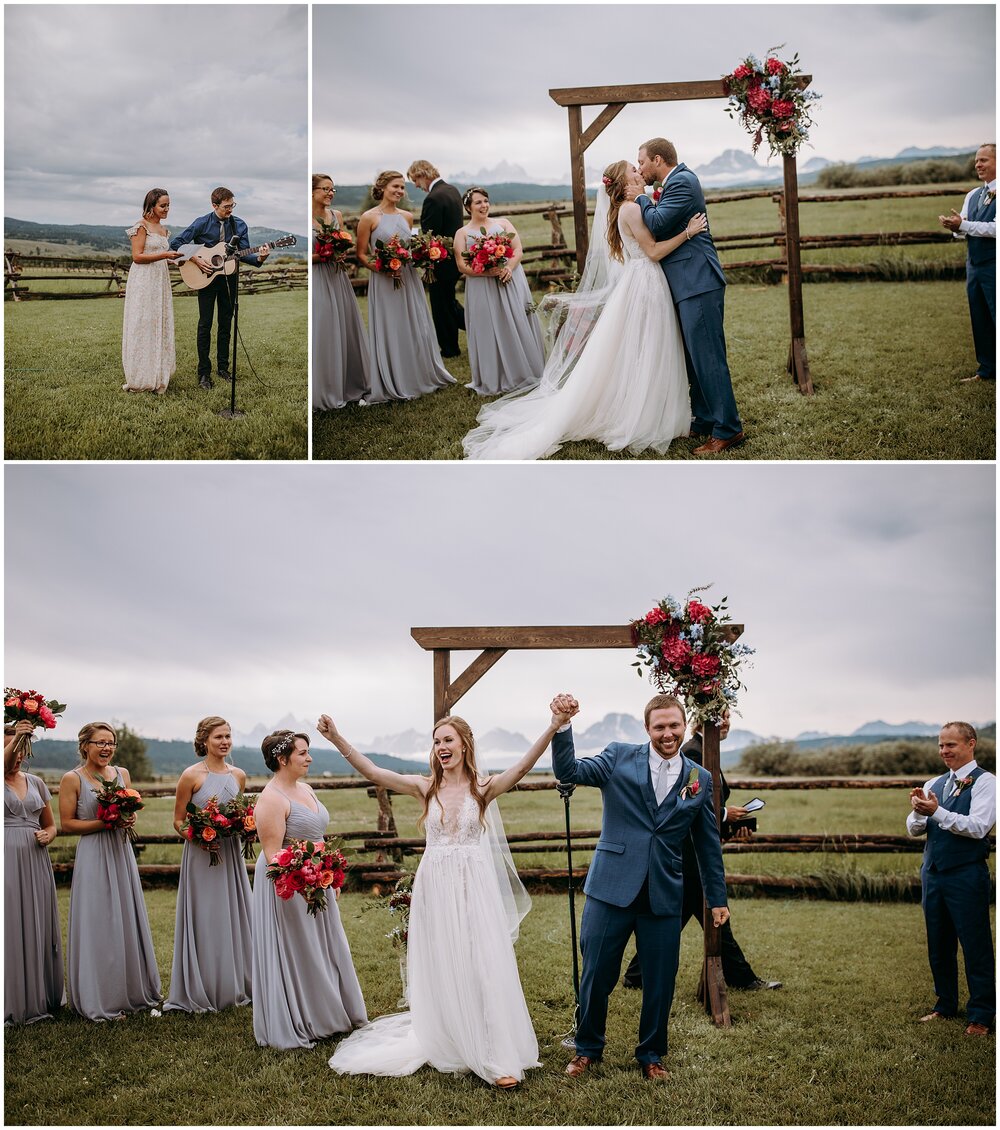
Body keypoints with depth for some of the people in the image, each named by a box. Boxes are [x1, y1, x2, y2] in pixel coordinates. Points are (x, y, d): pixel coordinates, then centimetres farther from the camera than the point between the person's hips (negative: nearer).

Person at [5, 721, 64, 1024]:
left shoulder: (35, 782, 13)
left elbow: (51, 825, 19)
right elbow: (5, 762, -27)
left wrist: (47, 835, -1)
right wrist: (14, 739, -34)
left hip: (35, 862, 4)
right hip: (7, 861, -4)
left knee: (37, 928, 8)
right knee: (10, 927, -3)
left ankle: (39, 997, 19)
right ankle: (11, 1002, 6)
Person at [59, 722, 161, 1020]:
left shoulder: (122, 774, 9)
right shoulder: (72, 779, -6)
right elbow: (66, 824, -7)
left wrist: (128, 818, -4)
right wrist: (104, 823, -16)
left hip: (122, 853, 5)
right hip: (93, 856, -5)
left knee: (127, 920, 10)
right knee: (99, 925, -2)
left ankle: (133, 992, 21)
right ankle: (100, 1001, 8)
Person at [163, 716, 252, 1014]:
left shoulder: (238, 775, 7)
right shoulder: (192, 775, -8)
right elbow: (178, 821, -4)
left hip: (231, 855, 5)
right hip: (201, 856, -5)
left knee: (233, 918, 9)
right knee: (204, 920, 0)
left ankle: (234, 987, 21)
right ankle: (201, 994, 11)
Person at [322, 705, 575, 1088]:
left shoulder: (484, 787, -3)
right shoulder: (425, 788, 2)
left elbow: (521, 768, -20)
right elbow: (371, 771, -6)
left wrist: (553, 727, -35)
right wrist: (337, 739, -17)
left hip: (474, 888, -2)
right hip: (434, 887, 2)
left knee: (483, 967, -3)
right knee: (439, 969, 9)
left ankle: (499, 1059, 4)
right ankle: (446, 1046, 25)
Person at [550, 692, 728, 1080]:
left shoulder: (700, 779, 6)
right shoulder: (619, 758, 0)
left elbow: (708, 843, 13)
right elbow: (568, 771, -12)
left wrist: (717, 898, 16)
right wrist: (562, 725, -26)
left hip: (664, 898, 2)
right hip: (612, 889, -2)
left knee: (660, 983, 8)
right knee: (596, 976, 6)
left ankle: (651, 1054, 29)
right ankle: (588, 1049, 28)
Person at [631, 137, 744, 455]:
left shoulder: (681, 182, -12)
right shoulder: (678, 181, 19)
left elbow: (658, 223, -21)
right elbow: (662, 225, 21)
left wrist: (640, 198, -6)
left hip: (697, 284, -11)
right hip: (689, 284, 11)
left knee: (707, 356, -10)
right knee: (696, 357, 15)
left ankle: (727, 429, -7)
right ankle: (704, 421, 23)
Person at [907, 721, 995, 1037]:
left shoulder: (984, 782, -7)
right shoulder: (934, 784, 11)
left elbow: (978, 827, -20)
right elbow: (914, 830, 9)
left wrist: (937, 811, -27)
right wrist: (918, 812, -13)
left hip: (966, 876, -6)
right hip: (933, 872, 7)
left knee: (976, 946, 0)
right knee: (938, 945, 15)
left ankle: (980, 1016, 9)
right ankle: (945, 1006, 28)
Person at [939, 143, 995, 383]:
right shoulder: (973, 195, 14)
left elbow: (996, 228, -21)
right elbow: (963, 232, 13)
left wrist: (963, 225, -21)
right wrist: (955, 227, -10)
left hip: (994, 267, -8)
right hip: (974, 265, 8)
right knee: (980, 320, 12)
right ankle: (986, 370, 21)